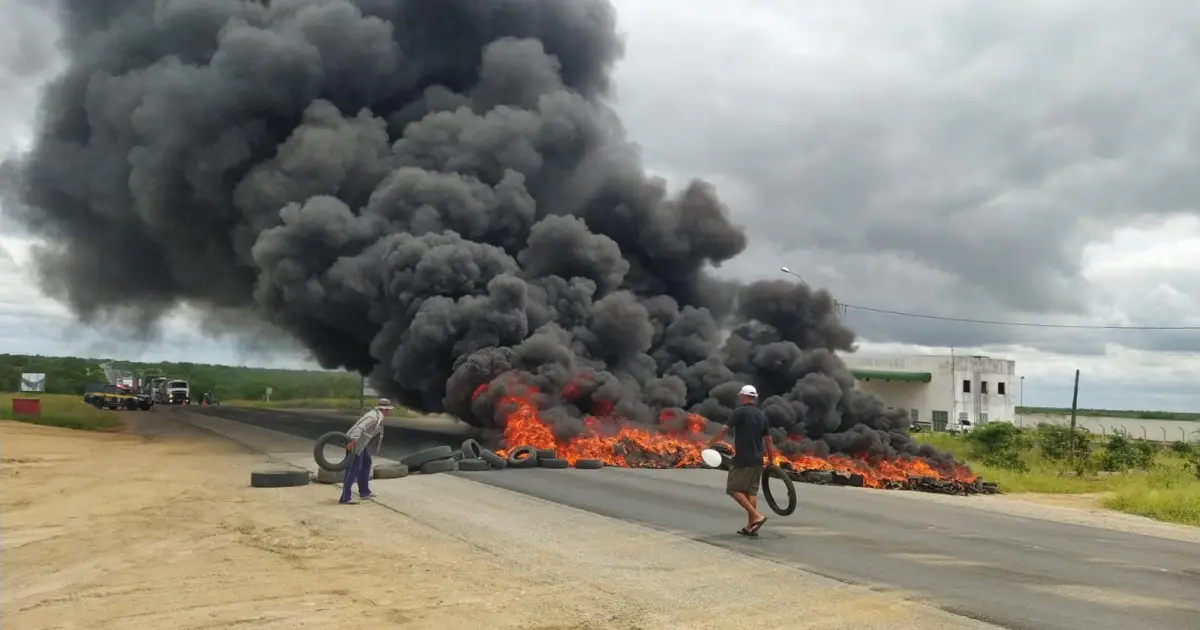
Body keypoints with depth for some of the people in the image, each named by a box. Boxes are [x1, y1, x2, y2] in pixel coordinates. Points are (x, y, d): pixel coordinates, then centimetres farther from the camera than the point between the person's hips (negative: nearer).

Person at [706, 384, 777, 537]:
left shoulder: (739, 412, -9)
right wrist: (771, 461, 16)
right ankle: (750, 526, 10)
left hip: (742, 460, -7)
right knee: (751, 491, 10)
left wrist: (710, 444, -8)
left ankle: (757, 516, -13)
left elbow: (724, 430, -17)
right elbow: (768, 440, 10)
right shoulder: (762, 415, 10)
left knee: (734, 489, -1)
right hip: (757, 460, 7)